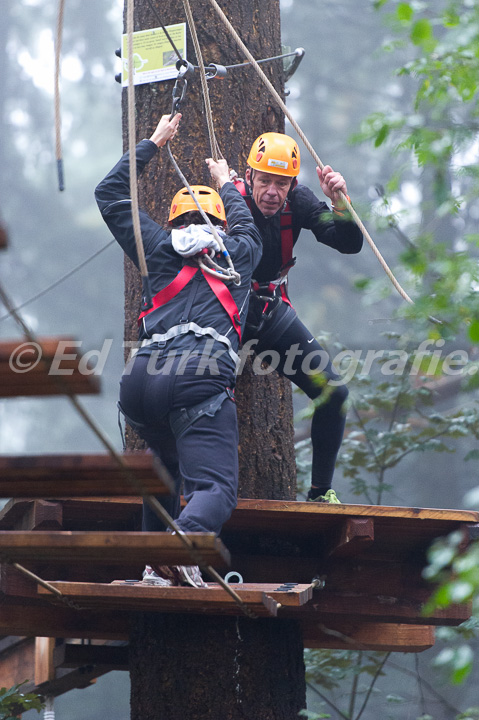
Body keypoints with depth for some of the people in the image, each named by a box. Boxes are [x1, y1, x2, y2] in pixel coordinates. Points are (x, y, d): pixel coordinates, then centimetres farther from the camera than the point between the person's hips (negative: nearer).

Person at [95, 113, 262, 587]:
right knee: (216, 488, -14)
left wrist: (153, 143, 46)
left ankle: (155, 565, 20)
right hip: (200, 379, -3)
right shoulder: (239, 254, 24)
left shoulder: (160, 250, 25)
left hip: (138, 383, 3)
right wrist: (227, 184, 67)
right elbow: (246, 225, 51)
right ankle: (185, 539, -47)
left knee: (165, 467, 30)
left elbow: (109, 194, 38)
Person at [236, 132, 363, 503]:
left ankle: (321, 492, 13)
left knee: (334, 393, 0)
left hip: (272, 311, 5)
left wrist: (339, 202, -29)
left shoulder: (297, 202, -10)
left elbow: (350, 244, -13)